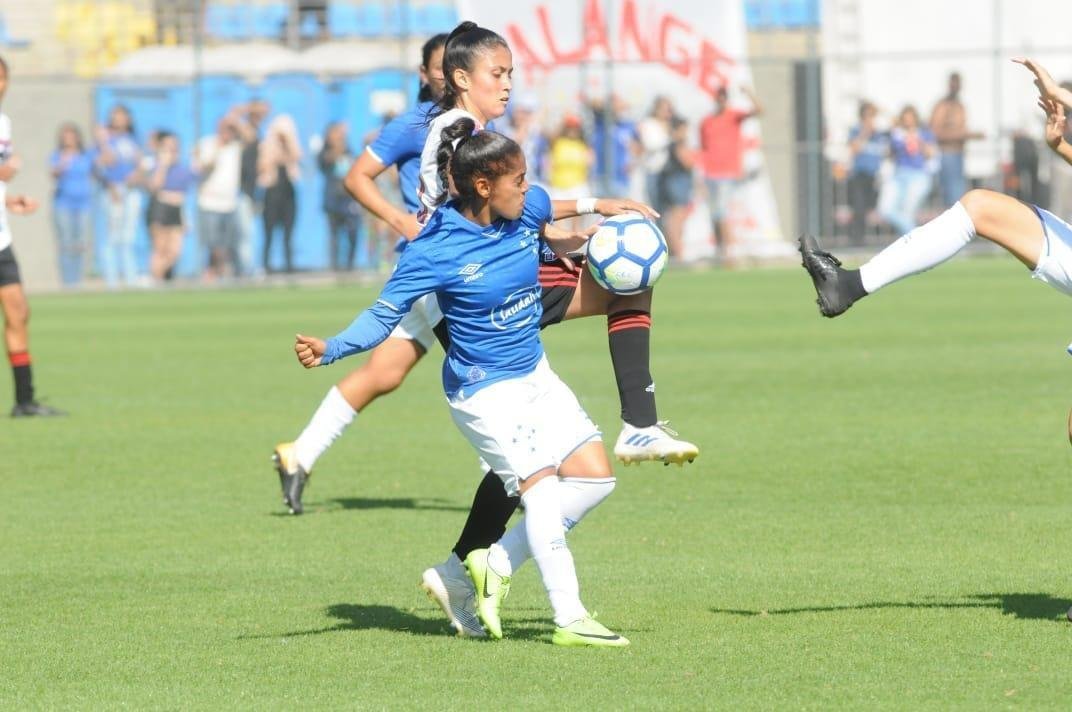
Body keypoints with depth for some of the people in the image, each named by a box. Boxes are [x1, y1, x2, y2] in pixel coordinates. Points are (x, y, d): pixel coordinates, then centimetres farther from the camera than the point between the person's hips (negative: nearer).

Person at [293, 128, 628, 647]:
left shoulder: (529, 209, -5)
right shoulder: (436, 249, -23)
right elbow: (384, 315, -22)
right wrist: (329, 350, -35)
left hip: (536, 373, 8)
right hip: (484, 390, -8)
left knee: (596, 477, 3)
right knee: (542, 486, -18)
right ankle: (569, 618, -12)